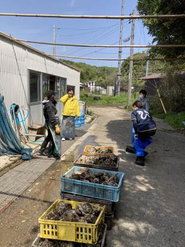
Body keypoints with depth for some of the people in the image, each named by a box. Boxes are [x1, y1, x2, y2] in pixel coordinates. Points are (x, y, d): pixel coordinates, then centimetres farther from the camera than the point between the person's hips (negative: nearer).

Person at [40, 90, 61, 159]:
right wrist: (56, 126, -29)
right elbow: (52, 117, -27)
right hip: (51, 124, -11)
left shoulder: (49, 104, 10)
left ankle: (42, 150, 34)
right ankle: (50, 154, 12)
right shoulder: (50, 105, -21)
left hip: (48, 123, 11)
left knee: (49, 137, 24)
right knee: (54, 139, 0)